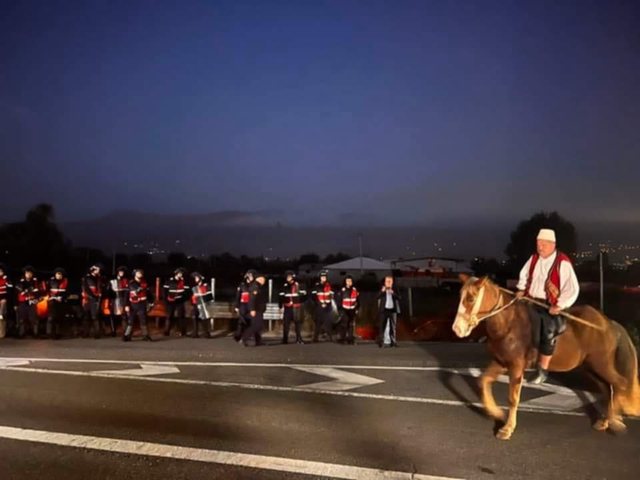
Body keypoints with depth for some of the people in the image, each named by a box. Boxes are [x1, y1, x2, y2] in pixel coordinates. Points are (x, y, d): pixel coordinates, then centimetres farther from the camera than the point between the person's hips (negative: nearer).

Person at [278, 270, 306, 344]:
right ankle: (285, 340, 9)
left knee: (298, 323, 5)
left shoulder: (298, 286, 0)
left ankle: (299, 339, 16)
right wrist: (281, 306, 2)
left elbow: (303, 294, 3)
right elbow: (281, 297, 7)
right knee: (286, 323, 0)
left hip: (297, 308, -1)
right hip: (288, 308, 1)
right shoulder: (285, 286, 6)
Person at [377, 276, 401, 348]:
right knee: (383, 326, -1)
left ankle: (393, 341, 9)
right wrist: (382, 291, -23)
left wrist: (392, 293, -20)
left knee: (393, 326, 4)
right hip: (384, 309, -1)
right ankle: (381, 341, 2)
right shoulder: (382, 289, 3)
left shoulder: (394, 289, 5)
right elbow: (378, 297, -9)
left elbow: (398, 298, -5)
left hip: (393, 310, 1)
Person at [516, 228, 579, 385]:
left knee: (548, 335, -8)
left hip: (551, 306, -5)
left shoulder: (563, 262, -16)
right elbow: (524, 275, 20)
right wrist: (521, 290, 4)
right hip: (531, 302, 5)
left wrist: (559, 306, -20)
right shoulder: (534, 258, 2)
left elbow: (572, 288, -16)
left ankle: (542, 370, 5)